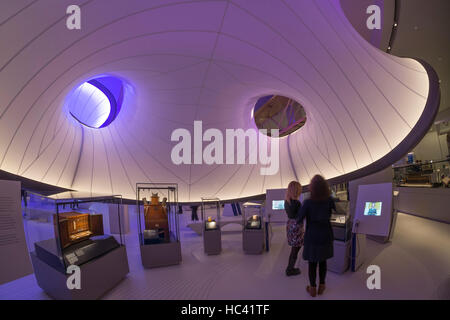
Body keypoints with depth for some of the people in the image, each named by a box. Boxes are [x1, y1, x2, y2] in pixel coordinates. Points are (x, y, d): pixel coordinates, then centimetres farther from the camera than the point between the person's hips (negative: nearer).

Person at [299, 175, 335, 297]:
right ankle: (321, 286, 34)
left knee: (312, 263, 14)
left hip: (312, 236, -2)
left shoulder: (307, 202, -22)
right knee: (323, 261, 21)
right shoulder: (329, 200, -15)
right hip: (325, 236, 3)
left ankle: (312, 289, 27)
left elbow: (299, 219, -16)